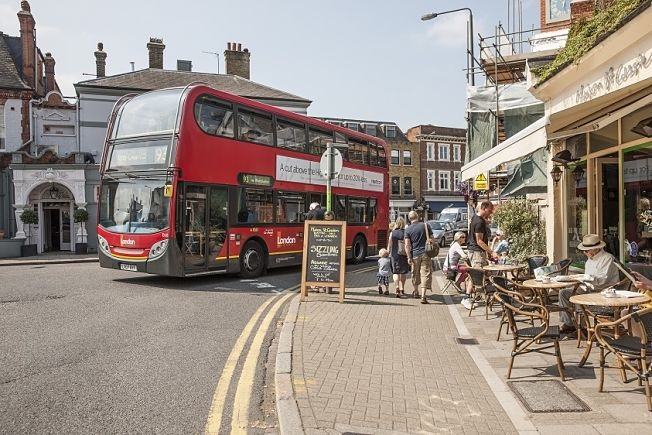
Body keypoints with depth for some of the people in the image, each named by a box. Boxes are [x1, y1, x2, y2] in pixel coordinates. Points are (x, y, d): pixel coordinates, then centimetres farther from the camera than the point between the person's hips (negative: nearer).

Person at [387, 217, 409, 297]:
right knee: (403, 272, 15)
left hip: (394, 254, 0)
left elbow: (389, 244, 1)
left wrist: (389, 253, 13)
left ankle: (397, 288, -18)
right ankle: (402, 289, 26)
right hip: (404, 255, 0)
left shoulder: (392, 233, -2)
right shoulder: (406, 232, -6)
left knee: (395, 272, 3)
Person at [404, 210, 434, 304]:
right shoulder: (425, 225, -1)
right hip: (426, 254, -1)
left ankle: (416, 292, 35)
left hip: (415, 255, 1)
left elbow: (407, 245, -8)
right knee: (425, 274, -2)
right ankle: (423, 296, -10)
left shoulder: (408, 229, -3)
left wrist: (409, 257, -5)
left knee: (415, 274, 17)